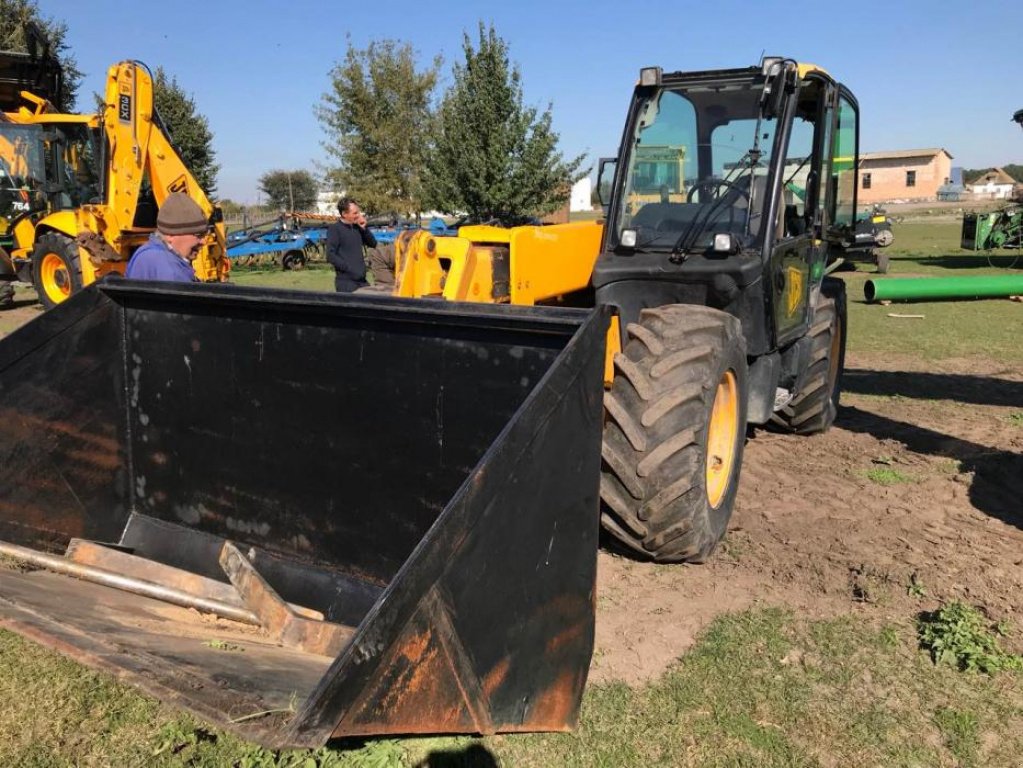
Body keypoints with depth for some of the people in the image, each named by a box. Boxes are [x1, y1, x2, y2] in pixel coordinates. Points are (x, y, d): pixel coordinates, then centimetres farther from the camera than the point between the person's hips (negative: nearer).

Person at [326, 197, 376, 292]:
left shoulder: (357, 227, 13)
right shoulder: (335, 229, -6)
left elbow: (373, 244, 17)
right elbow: (330, 255, -13)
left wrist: (364, 228, 3)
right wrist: (349, 269, -18)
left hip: (362, 279, 7)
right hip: (345, 281, -7)